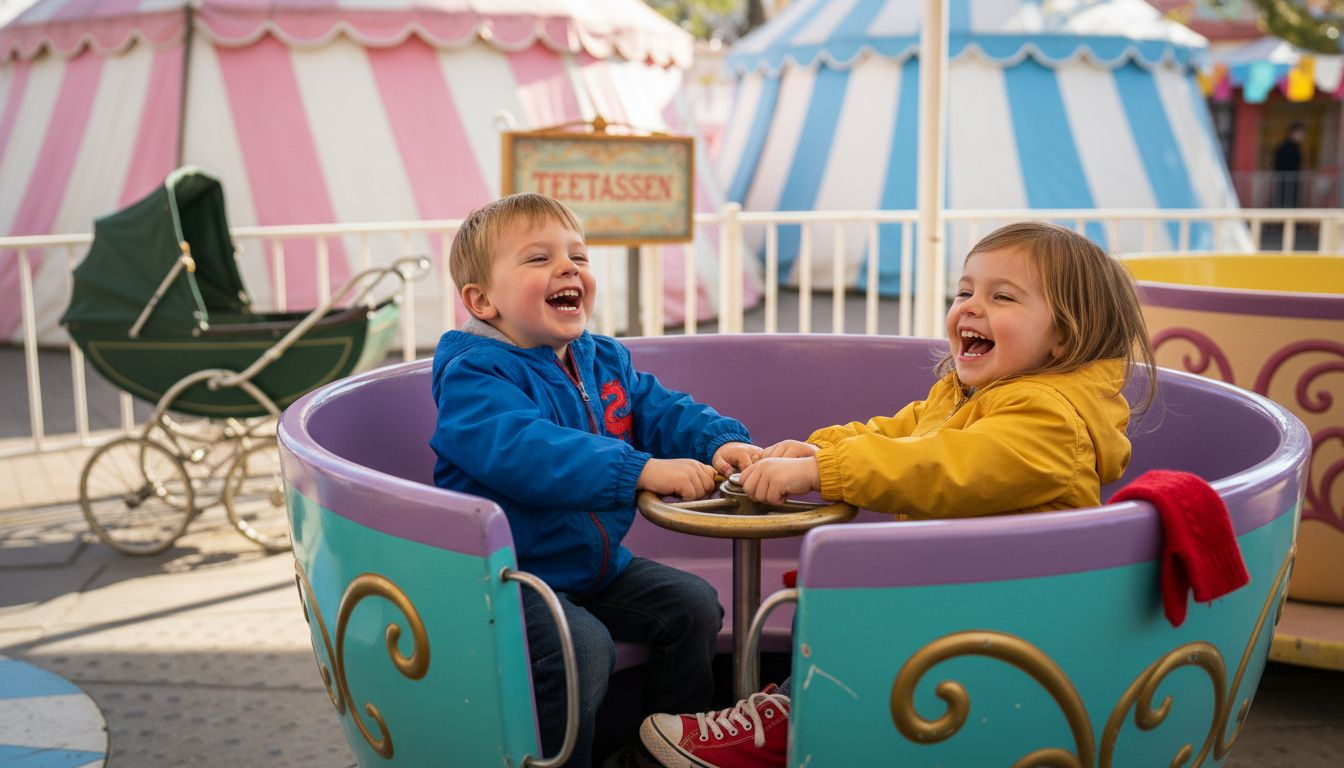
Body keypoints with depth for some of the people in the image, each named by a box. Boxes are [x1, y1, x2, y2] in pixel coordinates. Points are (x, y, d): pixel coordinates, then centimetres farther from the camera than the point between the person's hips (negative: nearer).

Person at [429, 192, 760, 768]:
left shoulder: (604, 361, 7)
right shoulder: (473, 375, -20)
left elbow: (662, 410, 9)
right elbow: (522, 450, -36)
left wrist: (722, 441, -15)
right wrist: (642, 470, -43)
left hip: (599, 565, 8)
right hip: (511, 577, -8)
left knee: (692, 605, 5)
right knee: (582, 646, -29)